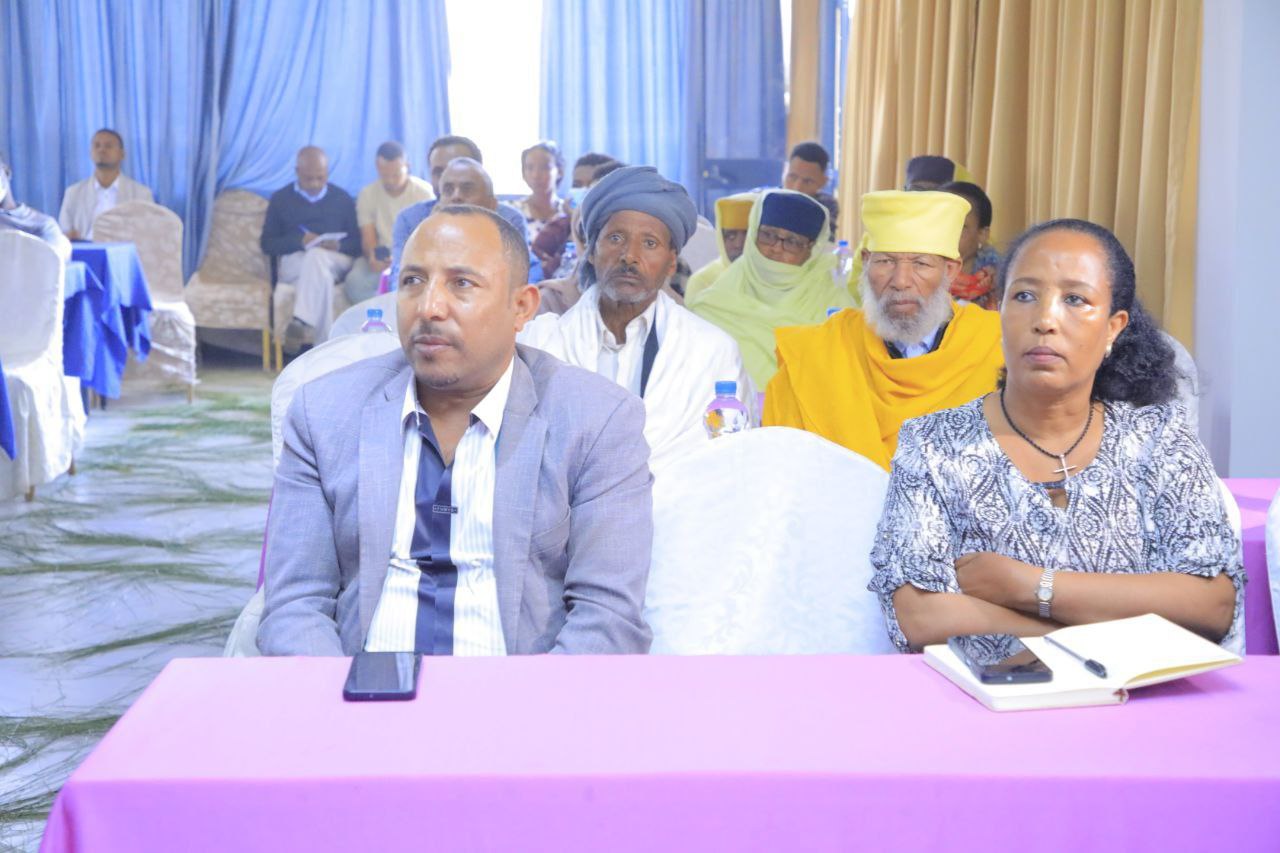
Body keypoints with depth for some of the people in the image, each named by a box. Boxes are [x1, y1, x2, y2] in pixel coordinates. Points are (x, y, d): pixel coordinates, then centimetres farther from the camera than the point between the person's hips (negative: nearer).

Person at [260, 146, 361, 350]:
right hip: (293, 263, -1)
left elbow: (358, 242, 10)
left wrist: (339, 246, -15)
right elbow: (267, 243, 6)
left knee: (315, 256, -37)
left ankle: (302, 322, -48)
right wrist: (299, 241, -13)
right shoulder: (280, 199, 14)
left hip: (336, 262, 1)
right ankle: (324, 345, -46)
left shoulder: (342, 199, 16)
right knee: (321, 274, -37)